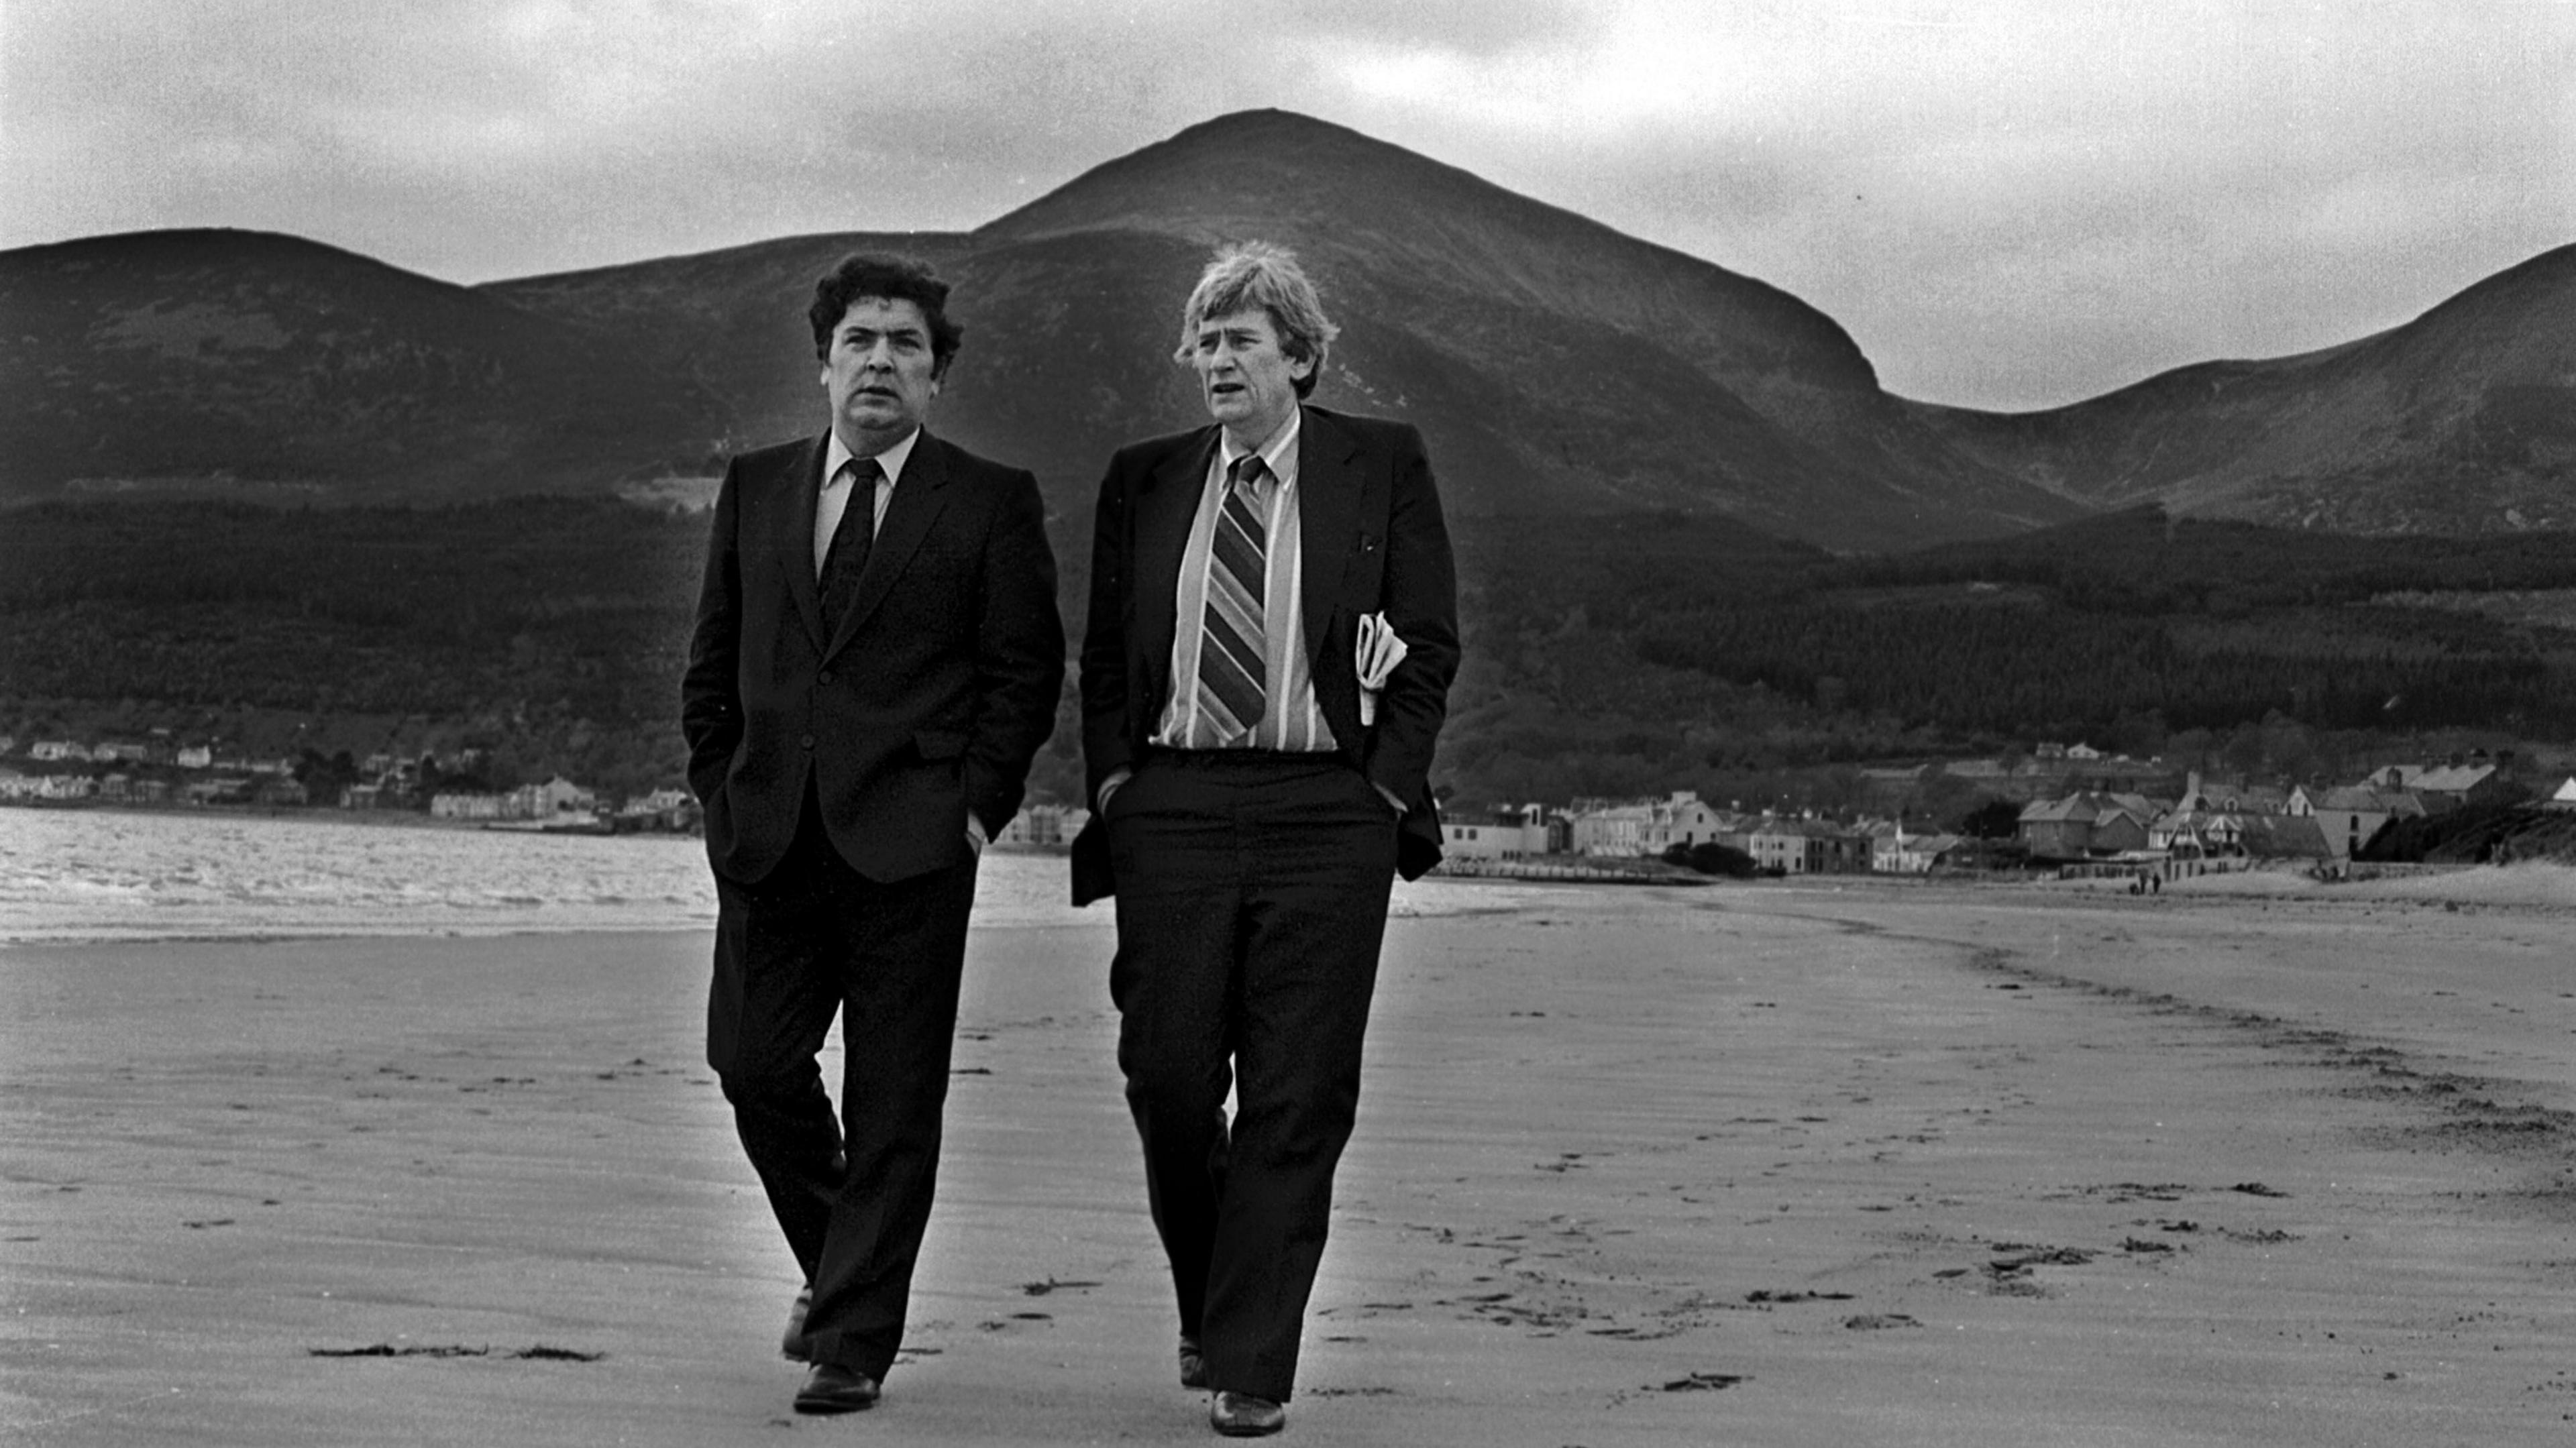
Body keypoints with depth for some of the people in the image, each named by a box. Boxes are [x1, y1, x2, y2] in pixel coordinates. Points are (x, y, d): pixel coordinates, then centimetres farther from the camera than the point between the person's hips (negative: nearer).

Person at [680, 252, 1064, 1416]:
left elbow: (1026, 671, 1)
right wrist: (719, 792, 8)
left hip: (911, 839, -3)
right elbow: (714, 660, 16)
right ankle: (835, 1268, 27)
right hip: (770, 835, 3)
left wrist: (980, 806, -7)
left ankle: (854, 1342, 8)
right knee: (755, 1065, 1)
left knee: (893, 1102, -1)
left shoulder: (990, 503, 2)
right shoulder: (756, 488, 13)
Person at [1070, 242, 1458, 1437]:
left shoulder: (1383, 466, 5)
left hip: (1327, 811, -2)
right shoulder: (1144, 482, 12)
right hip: (1172, 804, 2)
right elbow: (1103, 655, 15)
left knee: (1296, 1099, -2)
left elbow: (1430, 644, 4)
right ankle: (1205, 1305, 27)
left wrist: (1388, 787, -4)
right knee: (1167, 1076, 1)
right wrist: (1112, 782, 4)